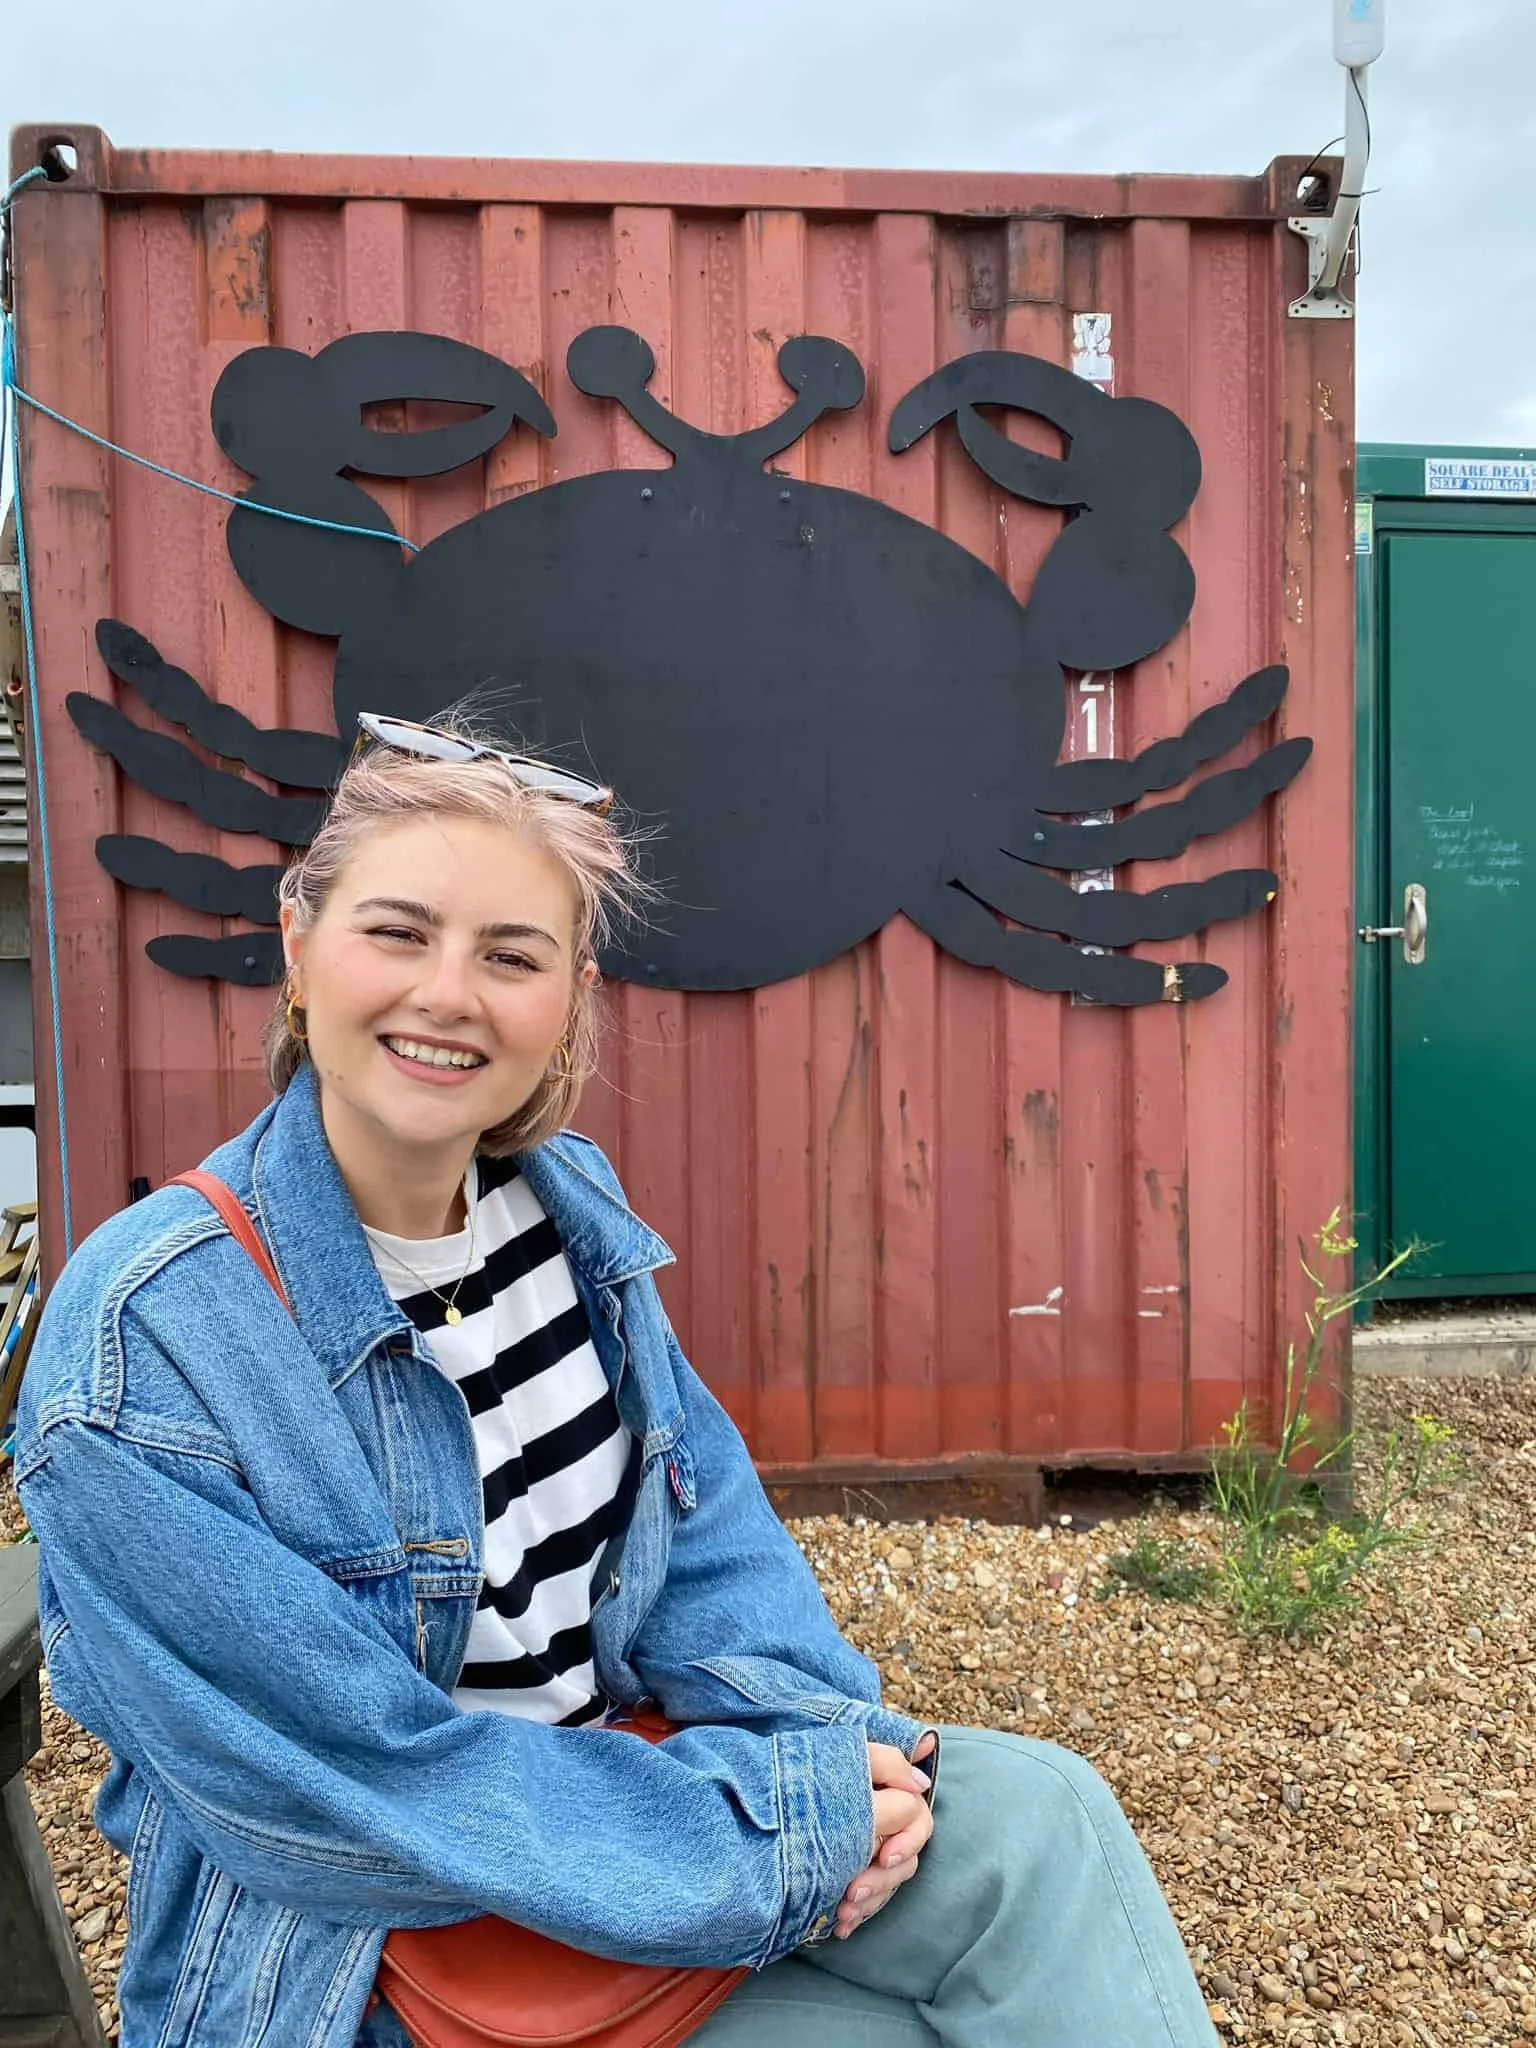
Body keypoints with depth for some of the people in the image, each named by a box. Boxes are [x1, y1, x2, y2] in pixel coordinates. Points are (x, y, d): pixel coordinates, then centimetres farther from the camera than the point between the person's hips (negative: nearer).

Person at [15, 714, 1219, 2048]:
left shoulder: (569, 1205, -4)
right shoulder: (143, 1349, -22)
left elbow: (706, 1525, 2)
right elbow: (354, 1784, -22)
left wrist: (826, 1736, -16)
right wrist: (786, 1821, -21)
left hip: (634, 1760, 5)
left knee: (1036, 1818, -12)